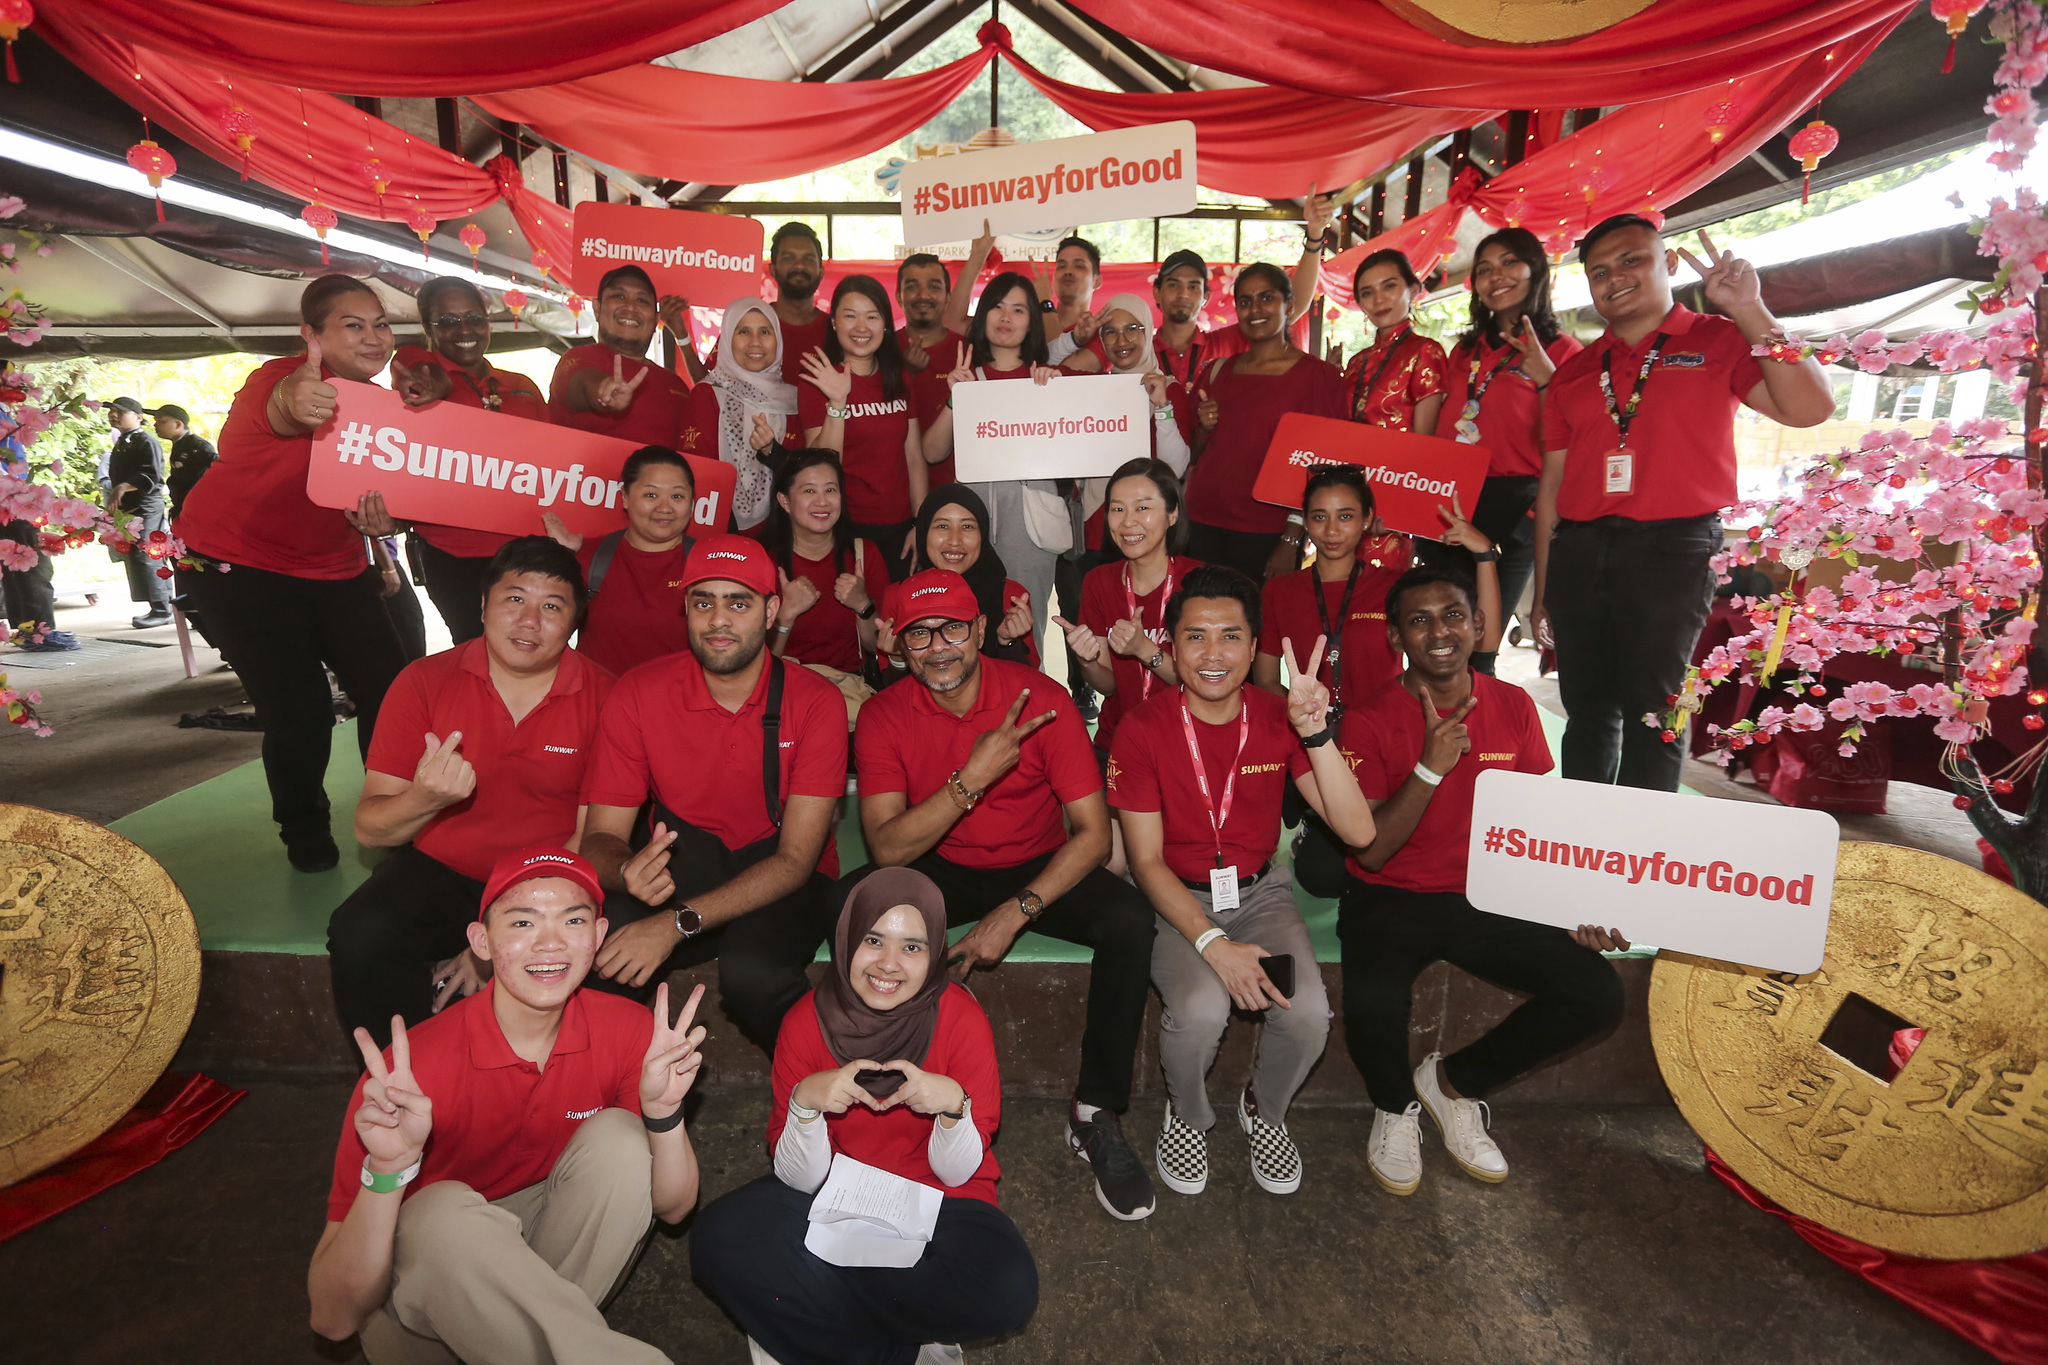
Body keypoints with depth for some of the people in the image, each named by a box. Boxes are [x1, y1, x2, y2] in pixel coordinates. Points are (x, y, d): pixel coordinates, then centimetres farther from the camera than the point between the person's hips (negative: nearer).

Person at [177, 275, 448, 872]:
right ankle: (304, 833, 17)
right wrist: (295, 402, -72)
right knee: (300, 711, -10)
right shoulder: (280, 377, -21)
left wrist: (378, 517, -24)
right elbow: (280, 412, -47)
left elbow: (371, 489, 1)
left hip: (335, 567, 6)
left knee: (391, 689, -5)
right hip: (238, 565, -6)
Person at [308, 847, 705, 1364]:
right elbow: (333, 1319, -23)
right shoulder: (411, 1075, -25)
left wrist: (664, 1111, -29)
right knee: (443, 1211, -34)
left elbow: (673, 1208, -10)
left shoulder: (627, 1031, -15)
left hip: (561, 1262, 4)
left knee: (619, 1137, -22)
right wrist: (387, 1171, -41)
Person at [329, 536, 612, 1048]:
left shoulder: (604, 698, -7)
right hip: (438, 873, 2)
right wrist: (422, 800, -28)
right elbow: (369, 830, -3)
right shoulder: (424, 682, -2)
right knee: (359, 937, -27)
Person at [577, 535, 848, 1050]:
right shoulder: (638, 695, -6)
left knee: (750, 970, -34)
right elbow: (600, 837, -5)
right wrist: (628, 872, -31)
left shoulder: (816, 702, -13)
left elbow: (797, 858, -17)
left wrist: (678, 922, -30)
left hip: (780, 882, -1)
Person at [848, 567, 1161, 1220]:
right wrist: (973, 777, -34)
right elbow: (887, 848, -21)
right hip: (941, 869, 1)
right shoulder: (884, 715, -12)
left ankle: (1096, 1115, -8)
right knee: (850, 903, -27)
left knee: (1130, 919, -28)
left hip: (1039, 868, -1)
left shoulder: (1040, 698, -17)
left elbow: (1093, 832, -17)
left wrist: (1014, 913, -27)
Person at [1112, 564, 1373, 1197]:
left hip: (1260, 890, 3)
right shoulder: (1143, 729, -14)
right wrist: (1214, 944, -24)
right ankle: (1188, 1115, 7)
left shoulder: (1280, 719, -7)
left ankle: (1264, 1110, 14)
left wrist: (1316, 733, -28)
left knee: (1308, 1012, -23)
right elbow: (1146, 859, -12)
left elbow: (1358, 831, -15)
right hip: (1175, 898, -2)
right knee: (1200, 1009, -29)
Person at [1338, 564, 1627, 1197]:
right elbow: (1372, 850, -14)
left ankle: (1454, 1080, 10)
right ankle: (1395, 1105, 8)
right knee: (1372, 1005, -32)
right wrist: (1431, 765, -25)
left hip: (1486, 899, 4)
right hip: (1390, 899, -4)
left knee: (1598, 992, -16)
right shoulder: (1368, 720, -10)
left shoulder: (1514, 707, 3)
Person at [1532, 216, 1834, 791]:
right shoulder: (1575, 370, 16)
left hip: (1671, 550, -3)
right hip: (1579, 552, 4)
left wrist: (1750, 311, -10)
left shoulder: (1718, 342, 8)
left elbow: (1809, 408, -7)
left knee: (1651, 712, -2)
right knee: (1587, 710, 9)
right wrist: (1543, 591, 10)